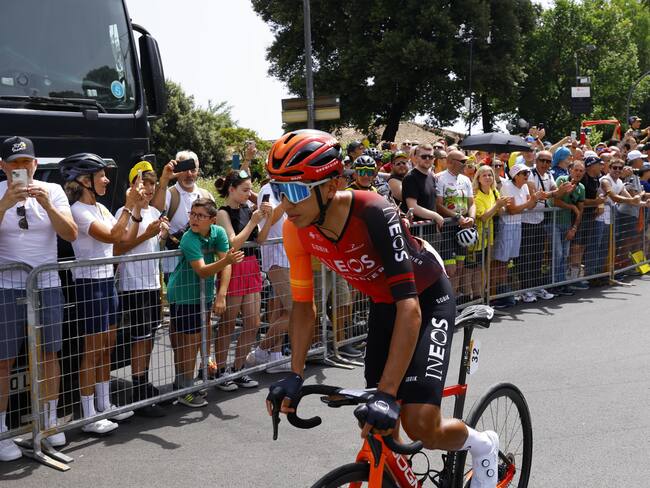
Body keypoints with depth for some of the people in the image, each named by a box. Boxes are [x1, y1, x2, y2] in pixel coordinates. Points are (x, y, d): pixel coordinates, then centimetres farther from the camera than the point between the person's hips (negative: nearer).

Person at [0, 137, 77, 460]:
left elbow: (71, 234, -7)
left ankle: (50, 421, 22)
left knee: (49, 354, 9)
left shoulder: (52, 191, 2)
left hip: (47, 285, 2)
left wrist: (46, 204, -19)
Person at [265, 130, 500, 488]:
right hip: (382, 304, 6)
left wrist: (387, 393, -44)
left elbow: (409, 307, -39)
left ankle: (481, 445, 15)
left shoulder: (374, 215, -36)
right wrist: (294, 376, -12)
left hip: (427, 299, -5)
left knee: (420, 425, -17)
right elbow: (303, 304, -5)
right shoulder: (297, 229, -19)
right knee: (378, 426, 3)